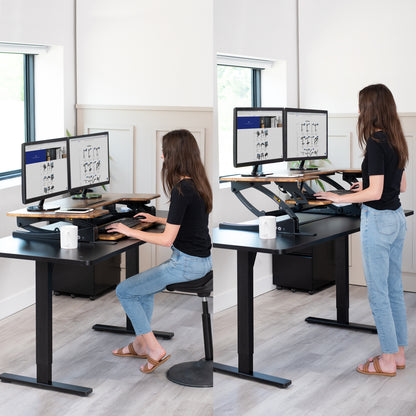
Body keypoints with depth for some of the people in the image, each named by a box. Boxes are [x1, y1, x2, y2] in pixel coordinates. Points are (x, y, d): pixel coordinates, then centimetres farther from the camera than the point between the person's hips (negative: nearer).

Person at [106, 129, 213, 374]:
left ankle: (155, 350, 6)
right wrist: (157, 219, 25)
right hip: (202, 260, 10)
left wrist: (130, 232, -12)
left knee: (124, 291, 2)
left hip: (187, 264, -10)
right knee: (144, 286, 26)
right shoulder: (198, 183, 6)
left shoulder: (181, 190, -23)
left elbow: (167, 240, -22)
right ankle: (141, 344, 31)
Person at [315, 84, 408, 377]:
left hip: (378, 221, -9)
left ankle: (387, 362, 7)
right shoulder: (396, 141, 9)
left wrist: (341, 198, -11)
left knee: (378, 292, -1)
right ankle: (399, 353, 23)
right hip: (397, 218, 9)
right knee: (394, 289, 15)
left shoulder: (376, 143, -19)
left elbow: (375, 193, -22)